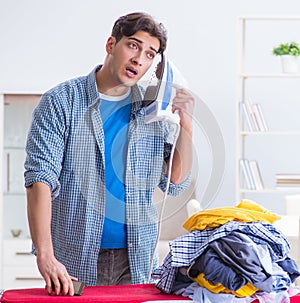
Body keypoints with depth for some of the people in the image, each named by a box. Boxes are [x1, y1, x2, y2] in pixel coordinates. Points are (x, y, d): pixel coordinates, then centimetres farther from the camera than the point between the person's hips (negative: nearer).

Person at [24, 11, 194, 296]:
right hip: (74, 262, -3)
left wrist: (186, 126, -8)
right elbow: (40, 176, -14)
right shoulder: (60, 101, -5)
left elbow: (175, 183, 6)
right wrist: (45, 255, -25)